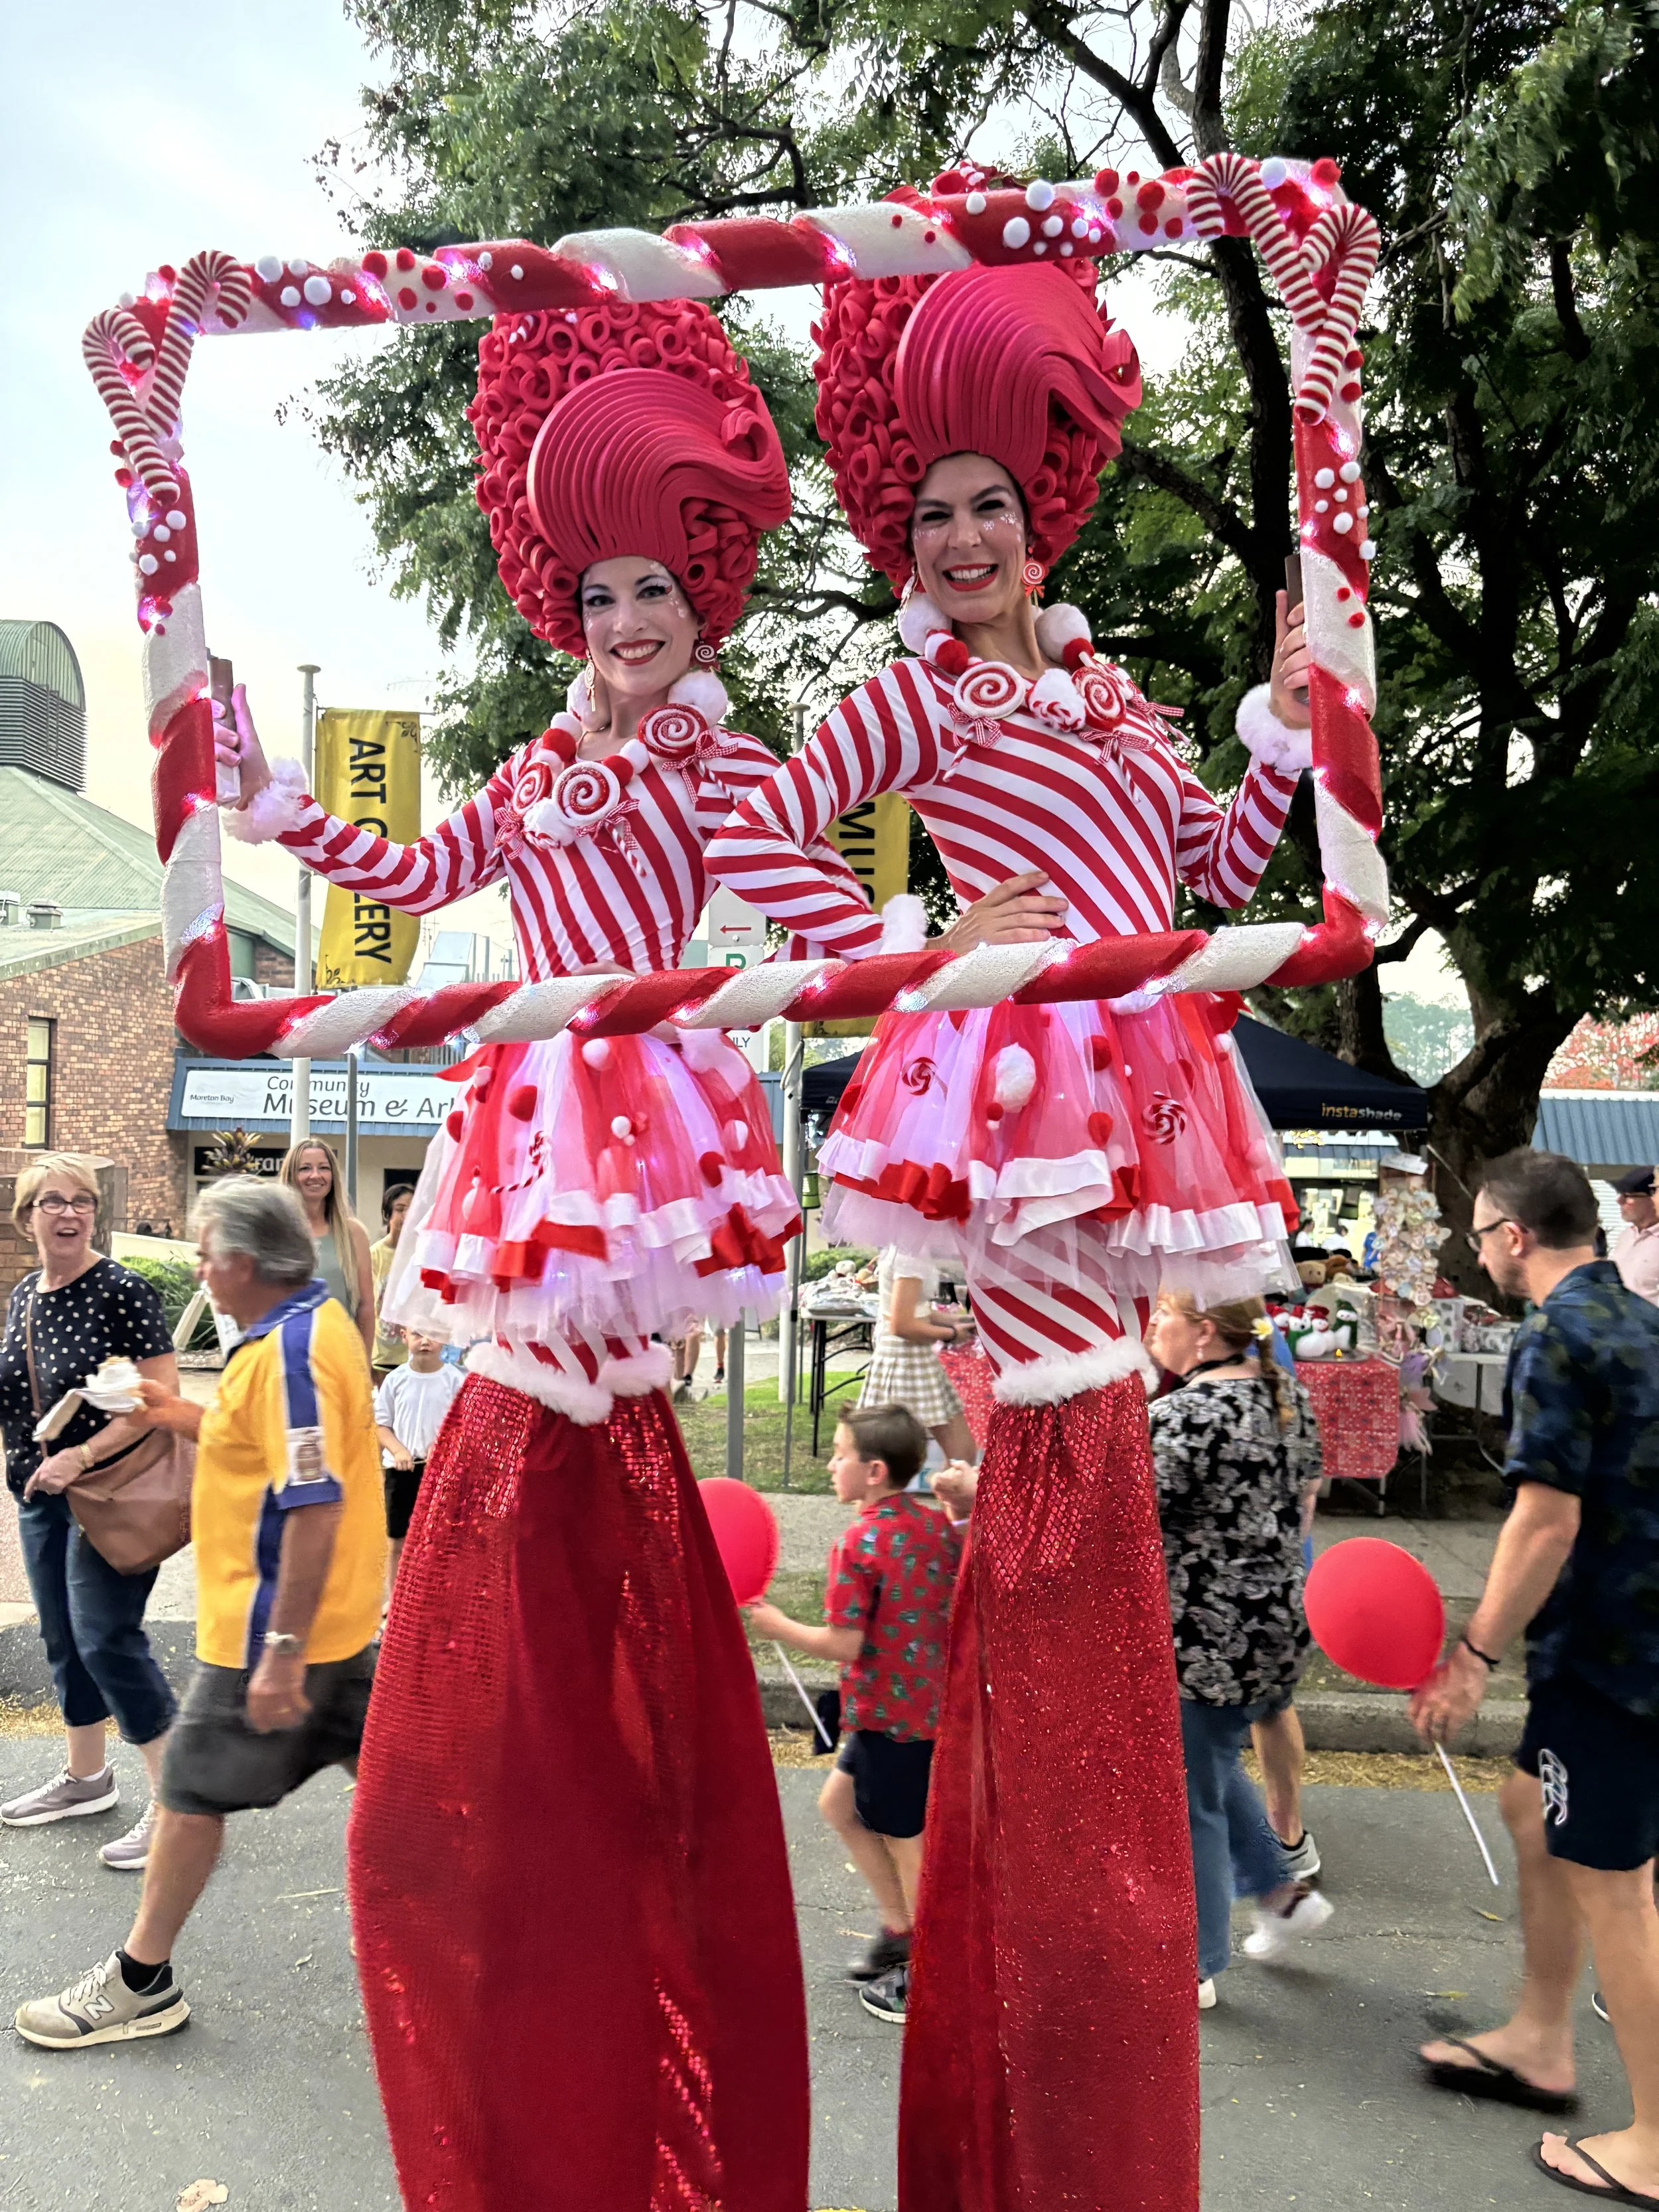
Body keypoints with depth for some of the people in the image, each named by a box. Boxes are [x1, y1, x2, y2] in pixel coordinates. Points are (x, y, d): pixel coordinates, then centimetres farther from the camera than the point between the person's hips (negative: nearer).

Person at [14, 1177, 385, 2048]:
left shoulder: (287, 1351, -24)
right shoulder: (319, 1320, 7)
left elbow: (315, 1505, -28)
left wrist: (281, 1650, -26)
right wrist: (189, 1419, 12)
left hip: (273, 1624, -10)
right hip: (338, 1617, 10)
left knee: (191, 1793, 5)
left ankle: (141, 1982, 20)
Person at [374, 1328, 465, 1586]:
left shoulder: (455, 1380, -6)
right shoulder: (396, 1379, -2)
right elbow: (381, 1423, 3)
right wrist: (398, 1451, -14)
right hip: (401, 1470, 2)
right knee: (397, 1544, 11)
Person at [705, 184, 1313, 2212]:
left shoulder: (1104, 694, 20)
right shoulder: (917, 691, 2)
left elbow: (1208, 873, 20)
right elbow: (750, 843, -7)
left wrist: (1286, 720, 11)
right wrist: (928, 945, -12)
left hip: (1129, 1089, 7)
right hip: (1017, 1089, -7)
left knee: (1086, 1403, 9)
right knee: (1061, 1439, -8)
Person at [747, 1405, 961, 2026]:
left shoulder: (859, 1544, -22)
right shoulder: (938, 1525, 1)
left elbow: (844, 1644, -22)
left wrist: (779, 1626, -10)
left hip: (888, 1714, -8)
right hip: (935, 1703, 8)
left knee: (908, 1845, 7)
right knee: (839, 1803, 22)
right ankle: (899, 1930, 30)